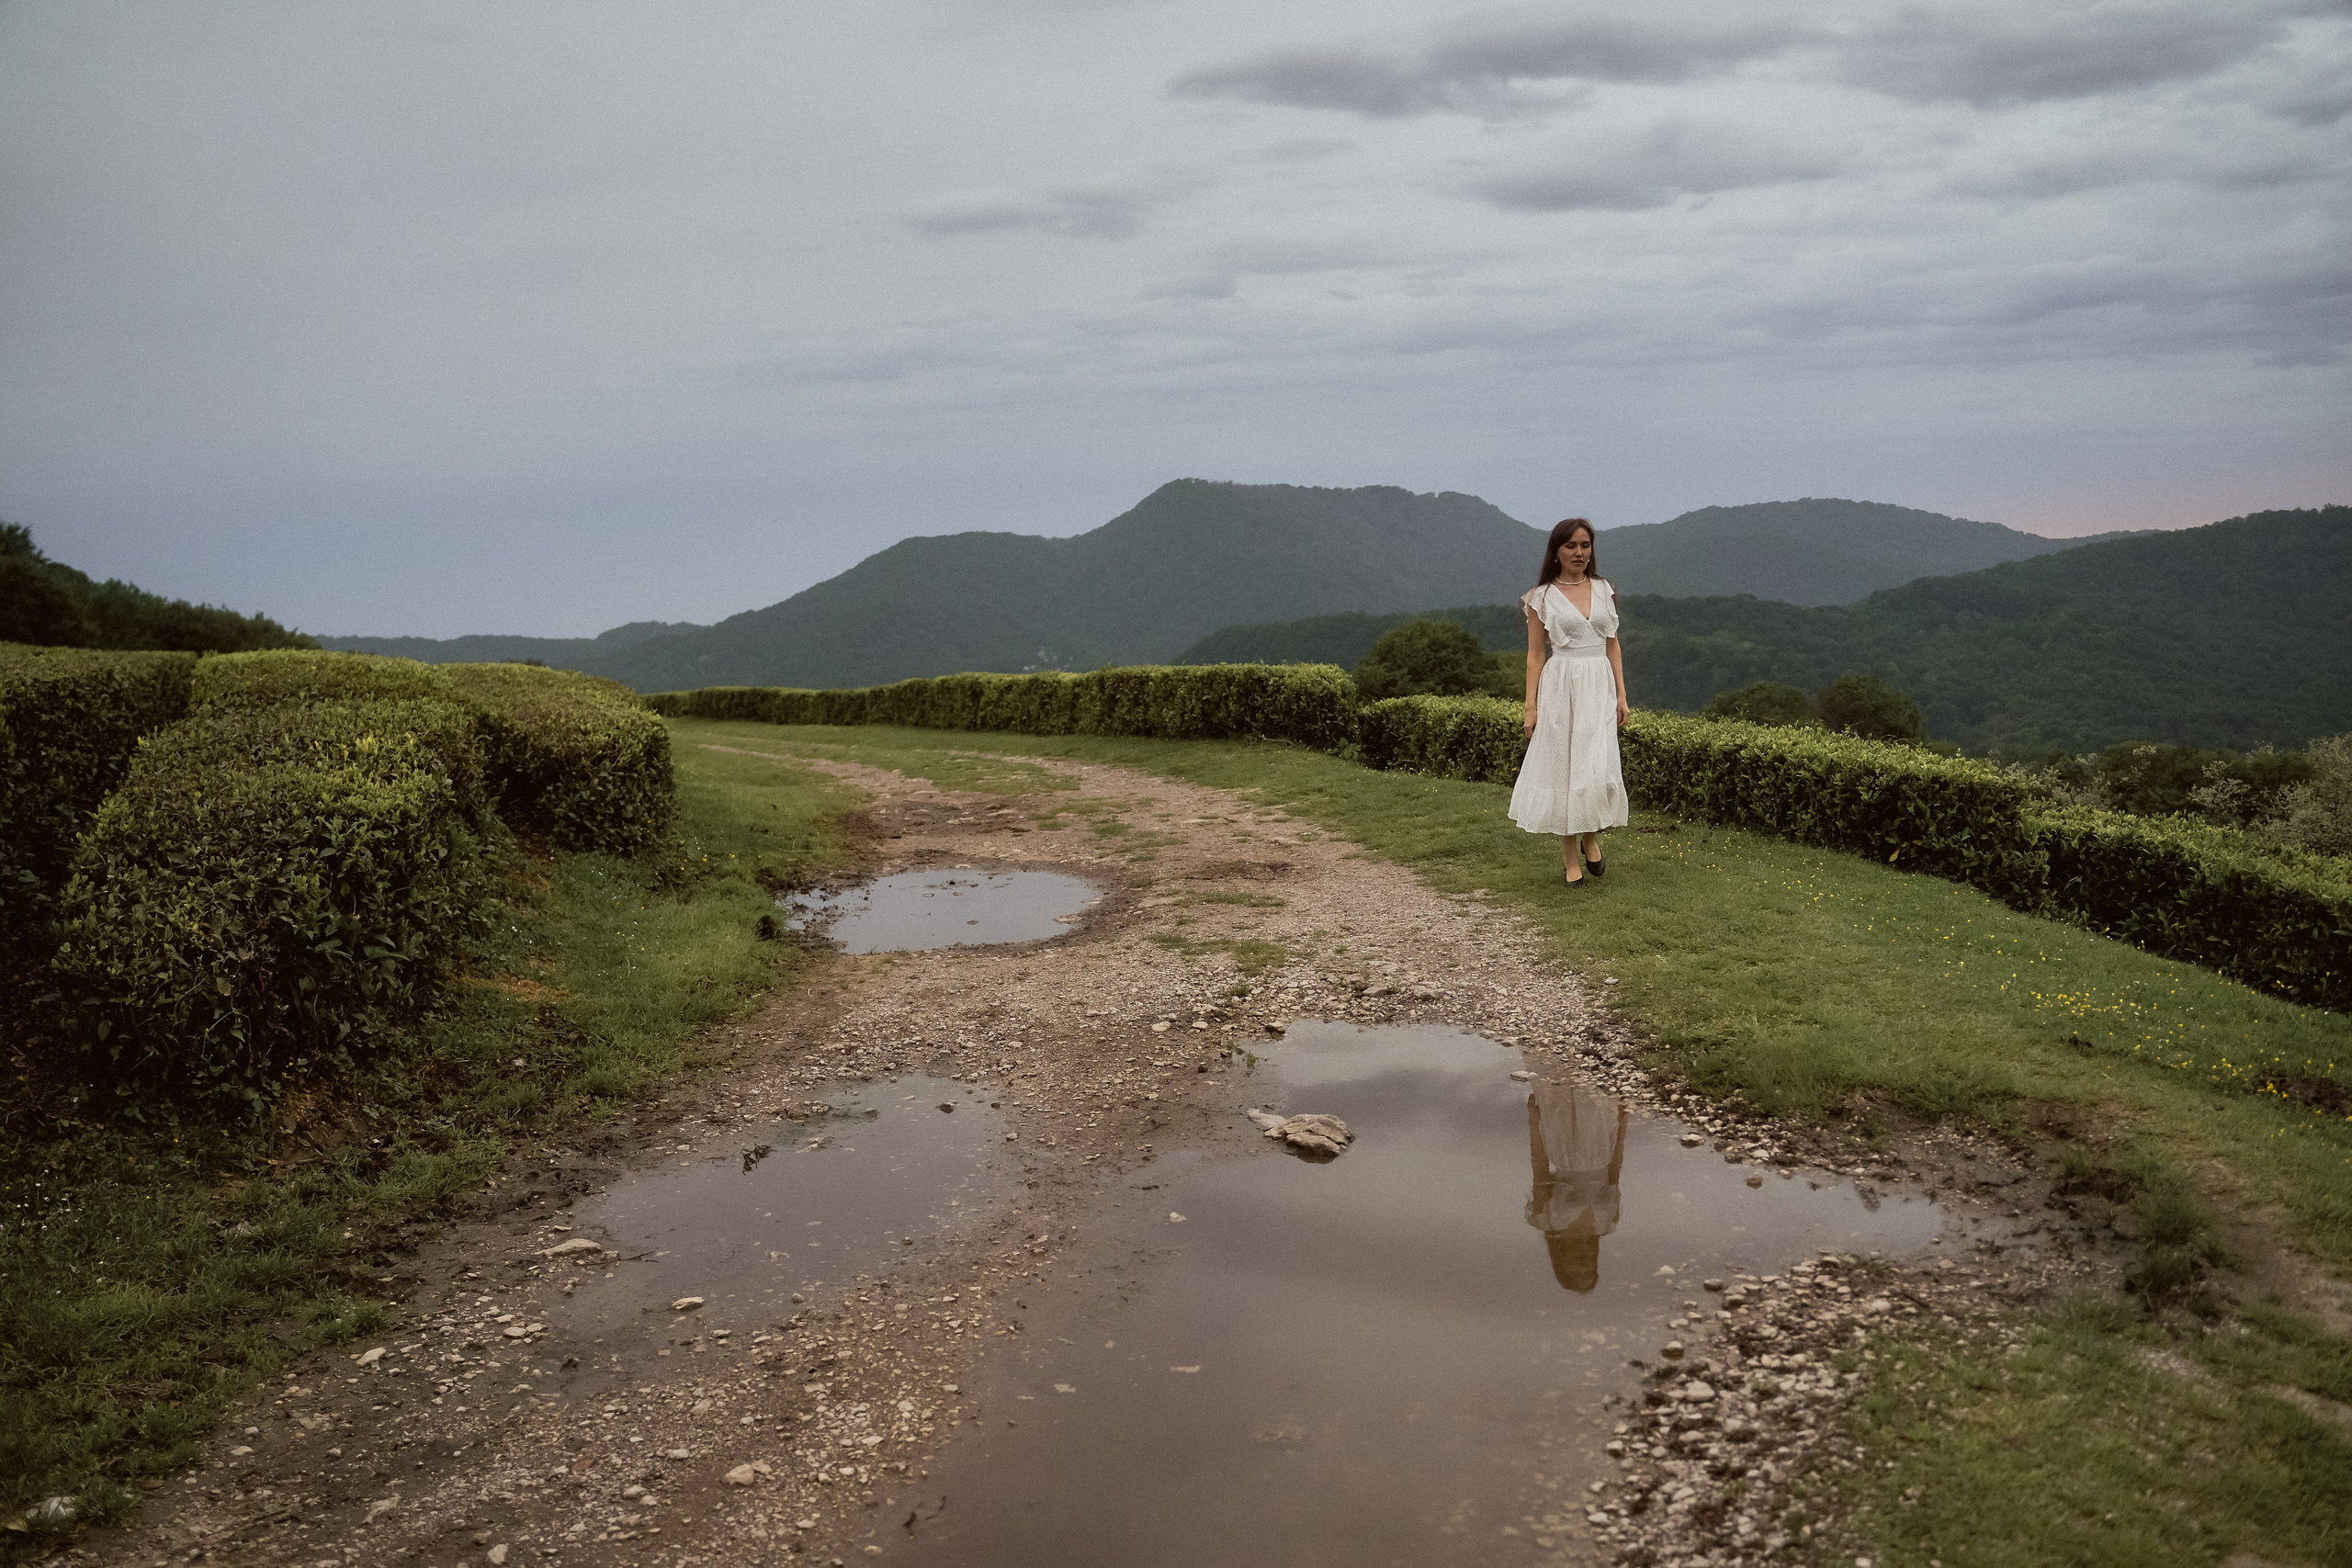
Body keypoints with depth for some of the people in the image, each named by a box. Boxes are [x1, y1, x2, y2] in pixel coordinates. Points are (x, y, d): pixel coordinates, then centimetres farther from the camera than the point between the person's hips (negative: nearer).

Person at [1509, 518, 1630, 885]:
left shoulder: (1603, 590, 10)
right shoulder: (1542, 597, 1)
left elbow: (1613, 646, 13)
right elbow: (1535, 654, 1)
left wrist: (1621, 694, 7)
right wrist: (1531, 707, -3)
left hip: (1600, 687, 3)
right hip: (1561, 687, -3)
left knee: (1599, 768, -6)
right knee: (1564, 768, 0)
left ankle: (1591, 837, 20)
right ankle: (1570, 856, 11)